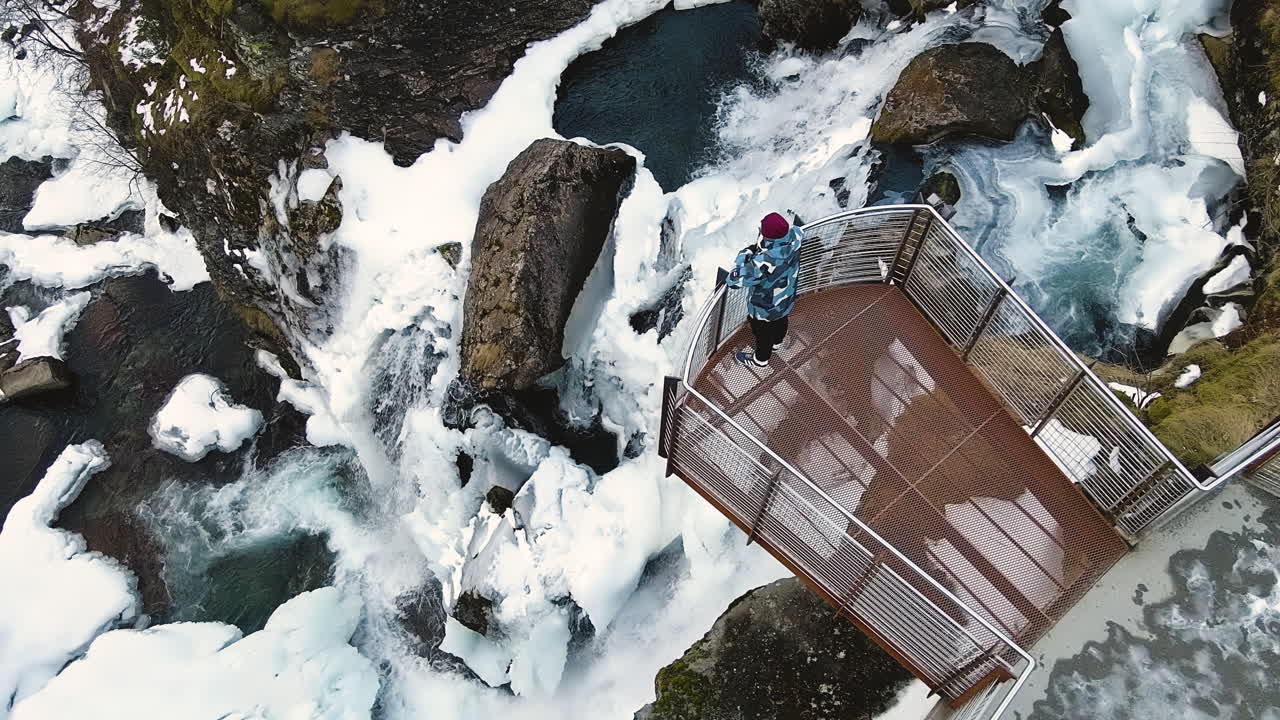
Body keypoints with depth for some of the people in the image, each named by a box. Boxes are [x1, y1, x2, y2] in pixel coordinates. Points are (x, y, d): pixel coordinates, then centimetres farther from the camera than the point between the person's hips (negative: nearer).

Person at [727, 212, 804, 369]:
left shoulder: (763, 263, -48)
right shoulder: (794, 237, -29)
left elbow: (734, 280, -38)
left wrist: (746, 253, -27)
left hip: (765, 310, -6)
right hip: (787, 299, 6)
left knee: (763, 333, 25)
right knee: (781, 321, 36)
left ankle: (760, 359, 54)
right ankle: (777, 342, 67)